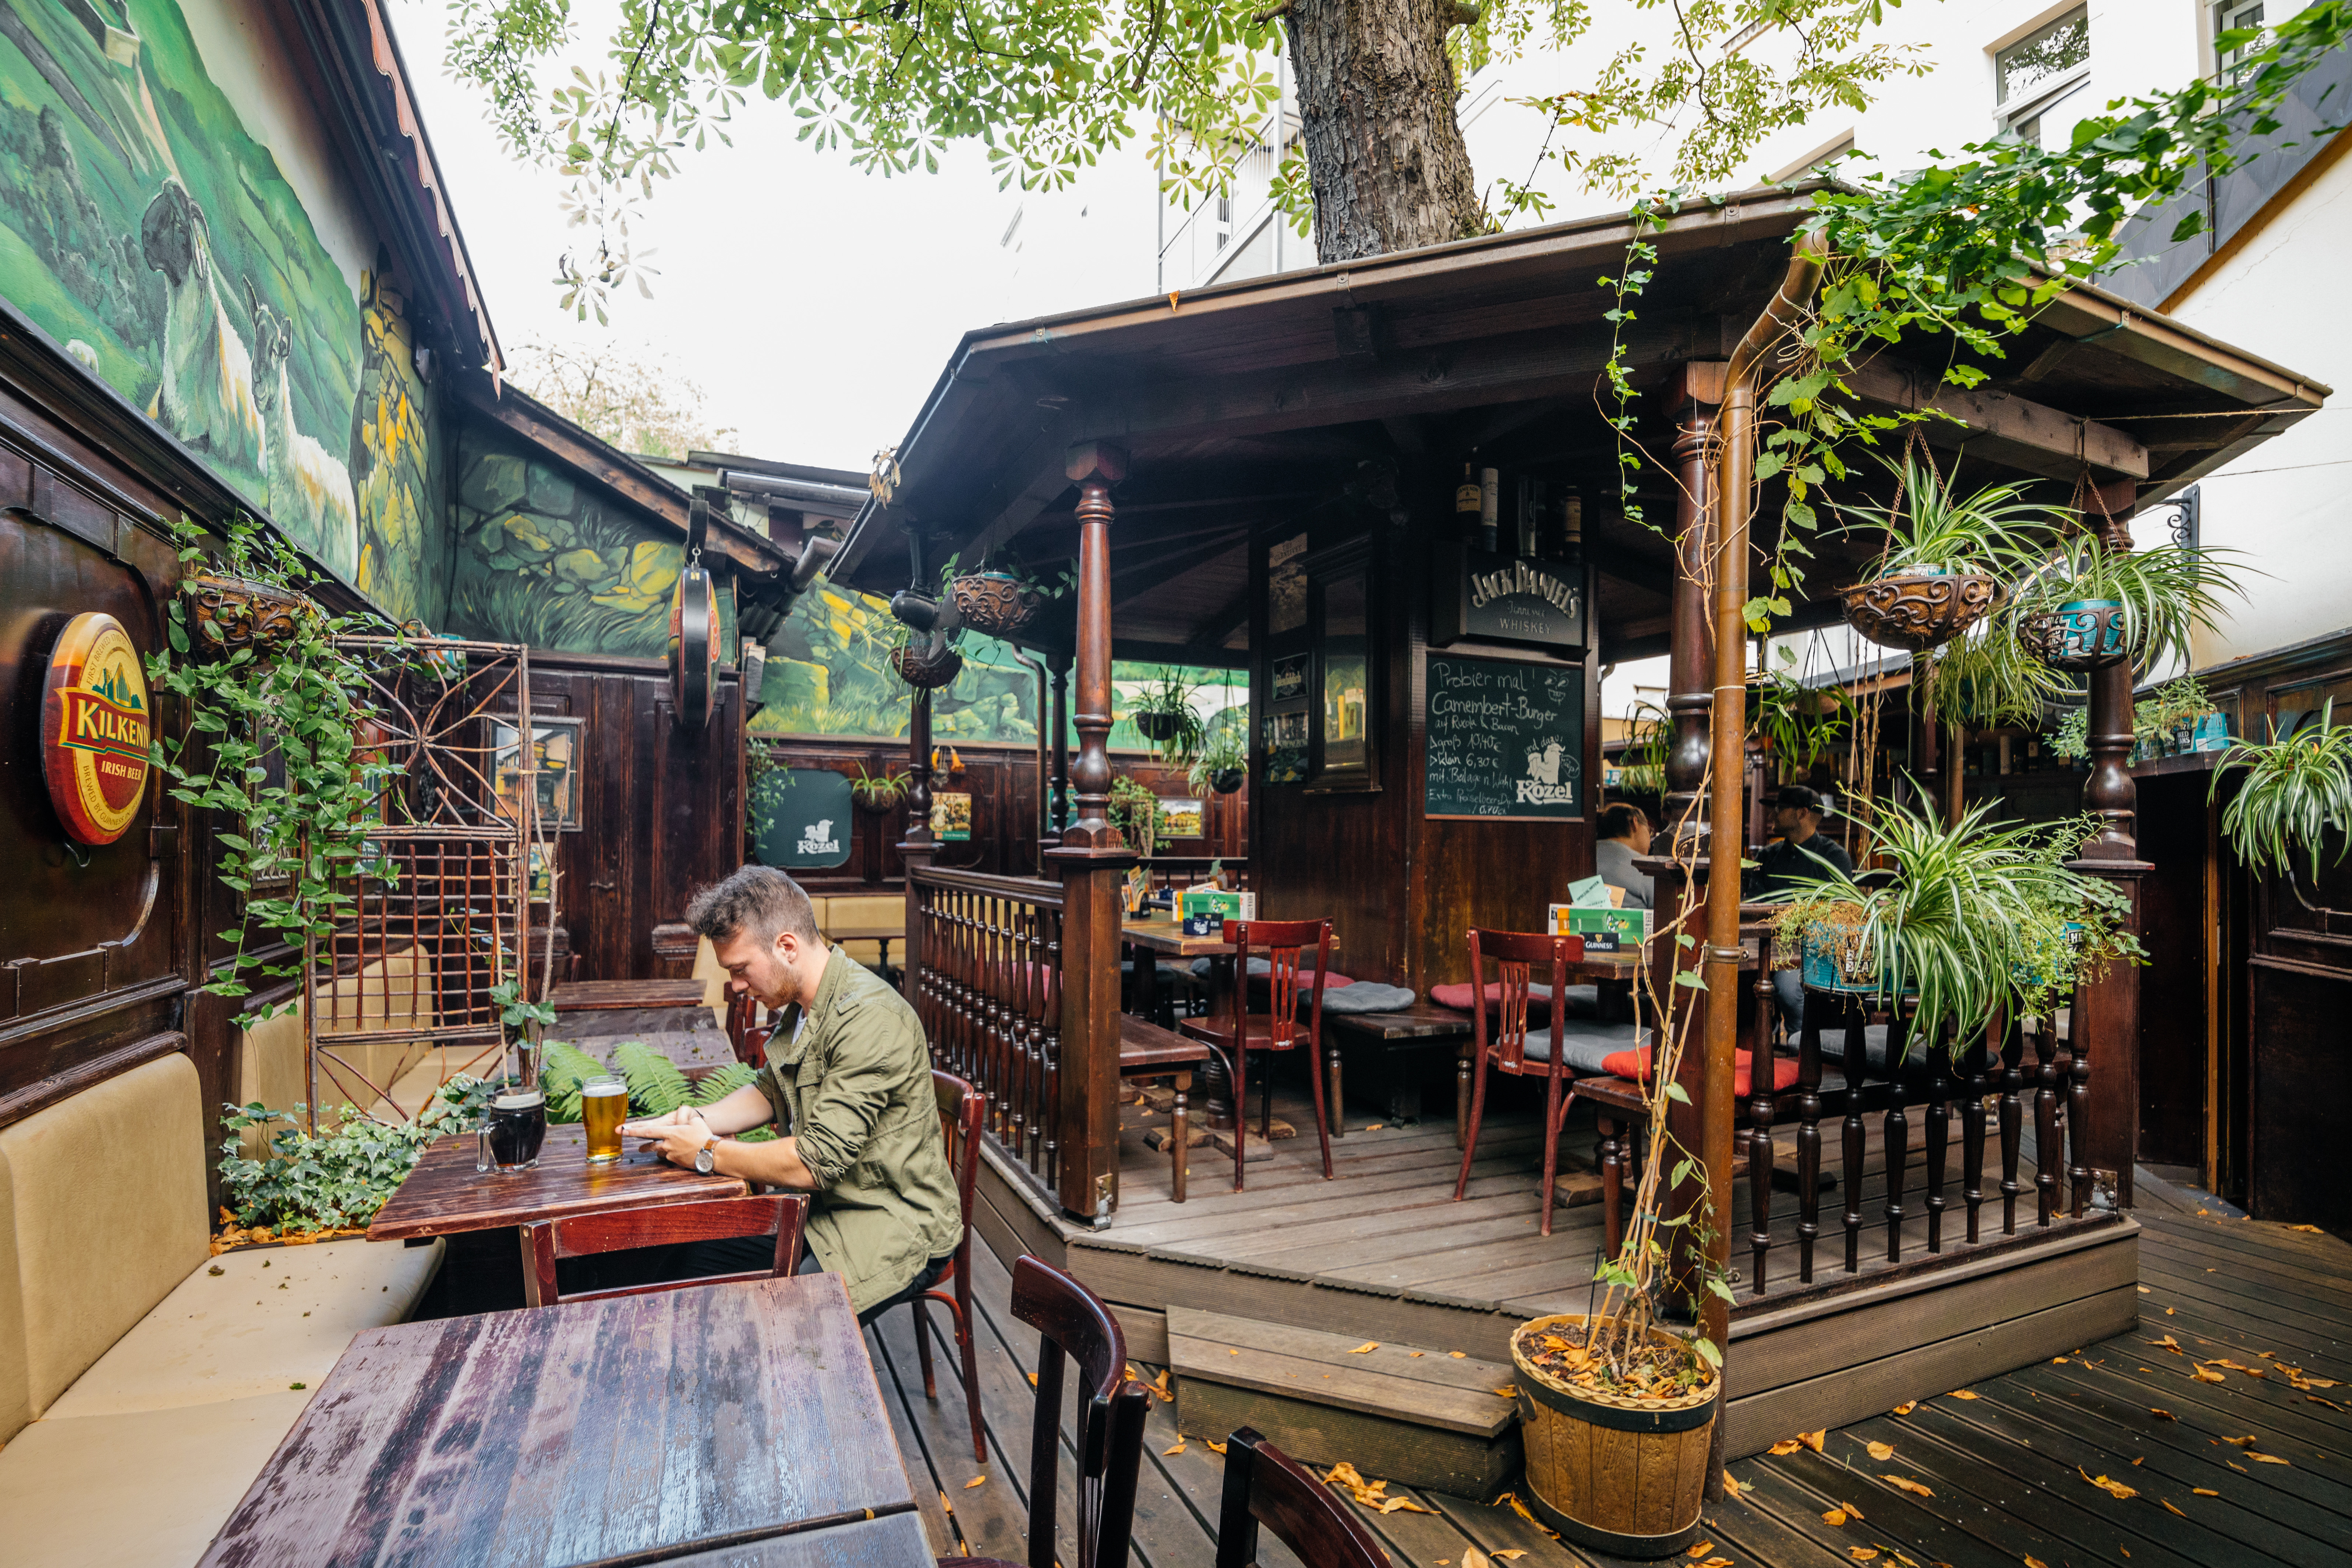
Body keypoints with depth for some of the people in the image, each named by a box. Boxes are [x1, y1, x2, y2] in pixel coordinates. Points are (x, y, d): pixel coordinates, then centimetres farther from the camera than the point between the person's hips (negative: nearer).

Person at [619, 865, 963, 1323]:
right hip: (820, 1205, 9)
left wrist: (707, 1154, -15)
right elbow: (769, 1092, 19)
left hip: (893, 1227, -9)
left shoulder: (869, 1019, -27)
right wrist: (698, 1120, -1)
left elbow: (818, 1160, -27)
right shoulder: (799, 1004, 5)